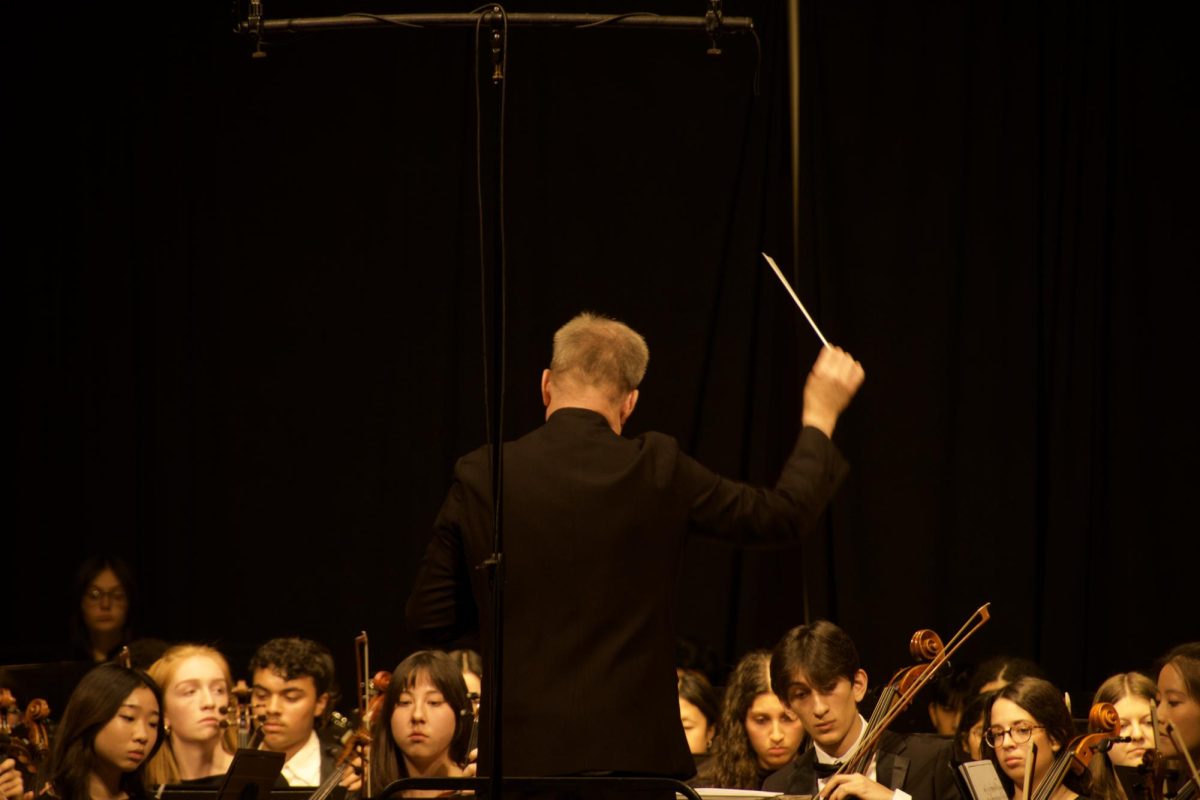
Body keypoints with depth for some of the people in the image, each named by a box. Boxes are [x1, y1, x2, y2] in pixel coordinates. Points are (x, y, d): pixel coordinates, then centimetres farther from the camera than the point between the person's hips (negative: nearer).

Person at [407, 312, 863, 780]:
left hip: (519, 757, 1)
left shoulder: (479, 477, -1)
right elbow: (785, 513, 7)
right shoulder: (656, 469, -3)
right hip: (633, 752, -1)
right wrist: (819, 417, 22)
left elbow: (428, 619, 4)